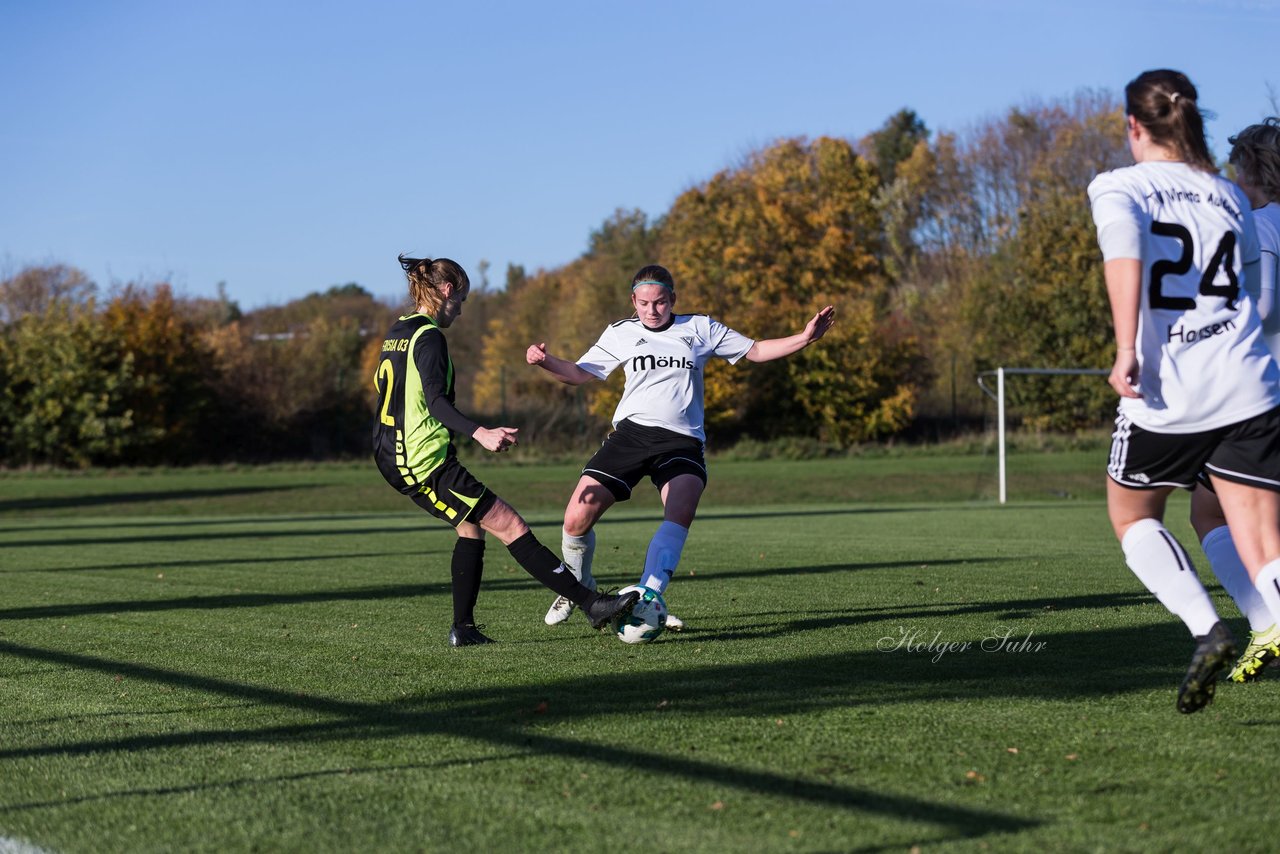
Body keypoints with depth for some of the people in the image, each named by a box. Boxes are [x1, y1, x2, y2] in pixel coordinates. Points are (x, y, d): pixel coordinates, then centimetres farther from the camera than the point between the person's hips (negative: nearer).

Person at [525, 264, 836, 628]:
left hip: (682, 441, 0)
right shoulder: (621, 333, 12)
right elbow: (580, 373, 13)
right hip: (631, 431, 1)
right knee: (576, 520, -11)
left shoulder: (699, 328, 11)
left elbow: (755, 351, 16)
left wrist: (804, 338, 5)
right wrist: (545, 361, -6)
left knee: (681, 513, -31)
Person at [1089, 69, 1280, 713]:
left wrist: (1126, 350, -23)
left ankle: (1207, 631, 0)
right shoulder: (1228, 194, 19)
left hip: (1165, 395, -3)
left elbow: (1124, 249, -18)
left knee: (1131, 515, 22)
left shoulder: (1117, 187, 3)